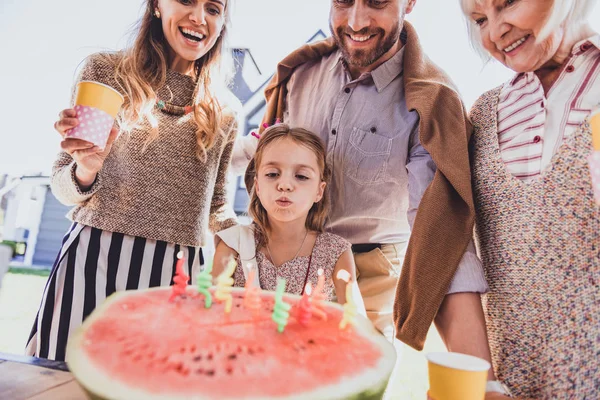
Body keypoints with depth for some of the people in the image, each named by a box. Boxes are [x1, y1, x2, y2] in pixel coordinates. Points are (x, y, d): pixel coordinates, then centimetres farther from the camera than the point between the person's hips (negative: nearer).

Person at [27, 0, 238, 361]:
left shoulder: (223, 112, 9)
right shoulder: (105, 71, 3)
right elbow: (64, 189, 6)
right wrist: (85, 171, -16)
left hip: (173, 274, 2)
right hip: (94, 258, -1)